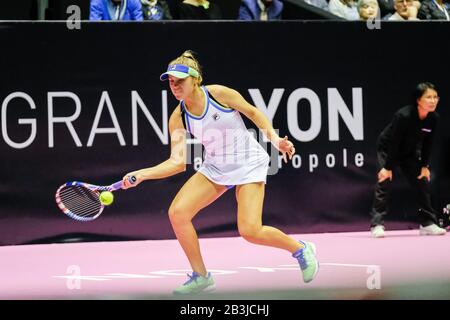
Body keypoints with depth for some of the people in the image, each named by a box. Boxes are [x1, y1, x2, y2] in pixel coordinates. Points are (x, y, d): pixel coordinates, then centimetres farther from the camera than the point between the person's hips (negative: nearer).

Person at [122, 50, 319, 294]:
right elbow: (177, 162, -8)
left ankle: (301, 250, 11)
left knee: (249, 231, -19)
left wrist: (274, 139, -11)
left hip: (248, 164, -5)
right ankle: (201, 277, 3)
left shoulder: (219, 93, -17)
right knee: (177, 213, -14)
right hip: (215, 168, 5)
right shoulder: (178, 118, -7)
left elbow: (253, 112, -2)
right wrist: (142, 174, -19)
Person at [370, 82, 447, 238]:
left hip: (410, 153, 6)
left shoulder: (433, 118, -18)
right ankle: (377, 225, -15)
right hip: (387, 149, -6)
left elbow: (427, 144, -5)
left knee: (422, 182, 2)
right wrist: (388, 167, -23)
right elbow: (394, 143, -27)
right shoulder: (404, 116, -35)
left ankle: (427, 223, 11)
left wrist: (425, 166, -4)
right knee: (384, 182, -16)